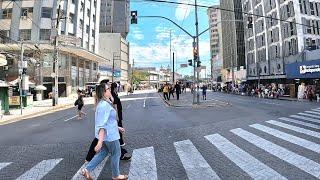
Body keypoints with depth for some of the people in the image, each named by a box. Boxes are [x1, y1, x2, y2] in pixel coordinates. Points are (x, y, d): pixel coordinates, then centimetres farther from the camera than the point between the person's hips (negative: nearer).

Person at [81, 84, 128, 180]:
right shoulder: (105, 105, -25)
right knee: (116, 154, 11)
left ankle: (87, 169, 29)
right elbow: (102, 125, -30)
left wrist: (117, 127, 23)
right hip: (110, 135, -9)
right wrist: (100, 142, -30)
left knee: (103, 153, 23)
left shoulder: (103, 103, 8)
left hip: (105, 134, 9)